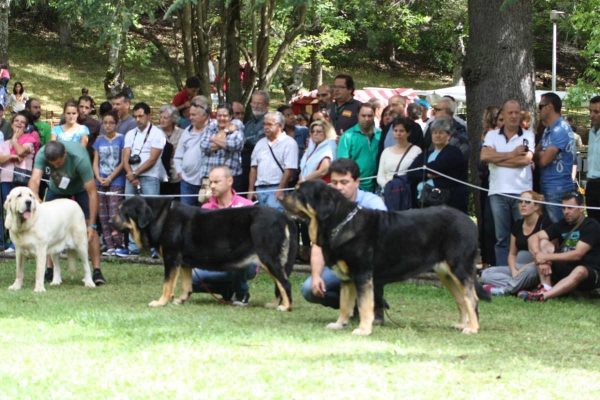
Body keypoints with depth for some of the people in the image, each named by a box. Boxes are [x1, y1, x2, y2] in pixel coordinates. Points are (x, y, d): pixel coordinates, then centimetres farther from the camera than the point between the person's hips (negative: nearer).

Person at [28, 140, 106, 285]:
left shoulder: (80, 158, -40)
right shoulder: (42, 154, -32)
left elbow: (92, 193, -37)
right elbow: (34, 179, -41)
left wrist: (92, 225, -38)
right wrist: (34, 196, -65)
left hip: (81, 188, -3)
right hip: (57, 189, 3)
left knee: (89, 228, -15)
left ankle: (97, 271, -16)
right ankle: (49, 270, 1)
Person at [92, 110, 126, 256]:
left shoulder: (121, 139, 0)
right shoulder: (99, 141, 13)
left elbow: (122, 163, -4)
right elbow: (95, 162, 12)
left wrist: (110, 178, -10)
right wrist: (99, 178, -6)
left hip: (116, 182, -5)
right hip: (100, 183, 5)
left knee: (114, 215, -13)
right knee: (103, 216, 2)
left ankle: (119, 245, -9)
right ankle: (109, 246, 5)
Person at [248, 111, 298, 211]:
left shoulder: (289, 143, -4)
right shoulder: (261, 143, 17)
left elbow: (290, 169, -11)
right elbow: (254, 168, 17)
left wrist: (280, 189, -16)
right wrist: (251, 190, 9)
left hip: (276, 188, -6)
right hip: (260, 189, 6)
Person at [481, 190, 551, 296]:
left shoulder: (544, 224, -8)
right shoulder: (517, 225, 12)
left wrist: (523, 269, -17)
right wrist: (513, 270, -6)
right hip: (518, 268, 7)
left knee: (529, 270, -42)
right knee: (486, 274, -12)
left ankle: (504, 289, -23)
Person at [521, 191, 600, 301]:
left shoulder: (591, 225, -9)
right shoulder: (561, 225, 9)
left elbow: (577, 254, -21)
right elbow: (533, 238, -1)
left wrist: (547, 257, -23)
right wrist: (540, 258, -21)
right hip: (565, 270, 6)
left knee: (579, 271, -41)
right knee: (543, 243, -7)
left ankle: (542, 296, -54)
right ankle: (546, 288, -23)